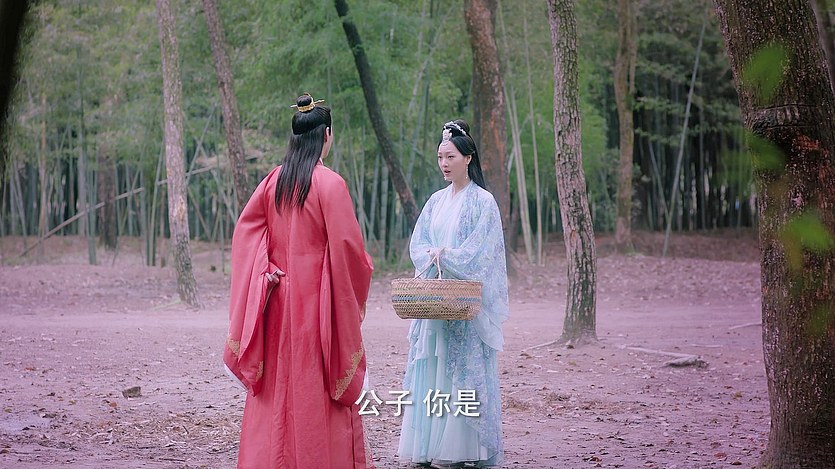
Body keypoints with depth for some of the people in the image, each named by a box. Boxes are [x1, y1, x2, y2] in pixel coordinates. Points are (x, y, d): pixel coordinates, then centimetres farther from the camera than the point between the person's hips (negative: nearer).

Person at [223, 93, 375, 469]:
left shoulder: (273, 181, 4)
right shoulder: (330, 184, -13)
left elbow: (245, 230, 5)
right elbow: (347, 245, -15)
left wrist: (266, 273, 3)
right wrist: (361, 271, 4)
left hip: (278, 300, 6)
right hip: (318, 297, -5)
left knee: (276, 389, 11)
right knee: (320, 385, 1)